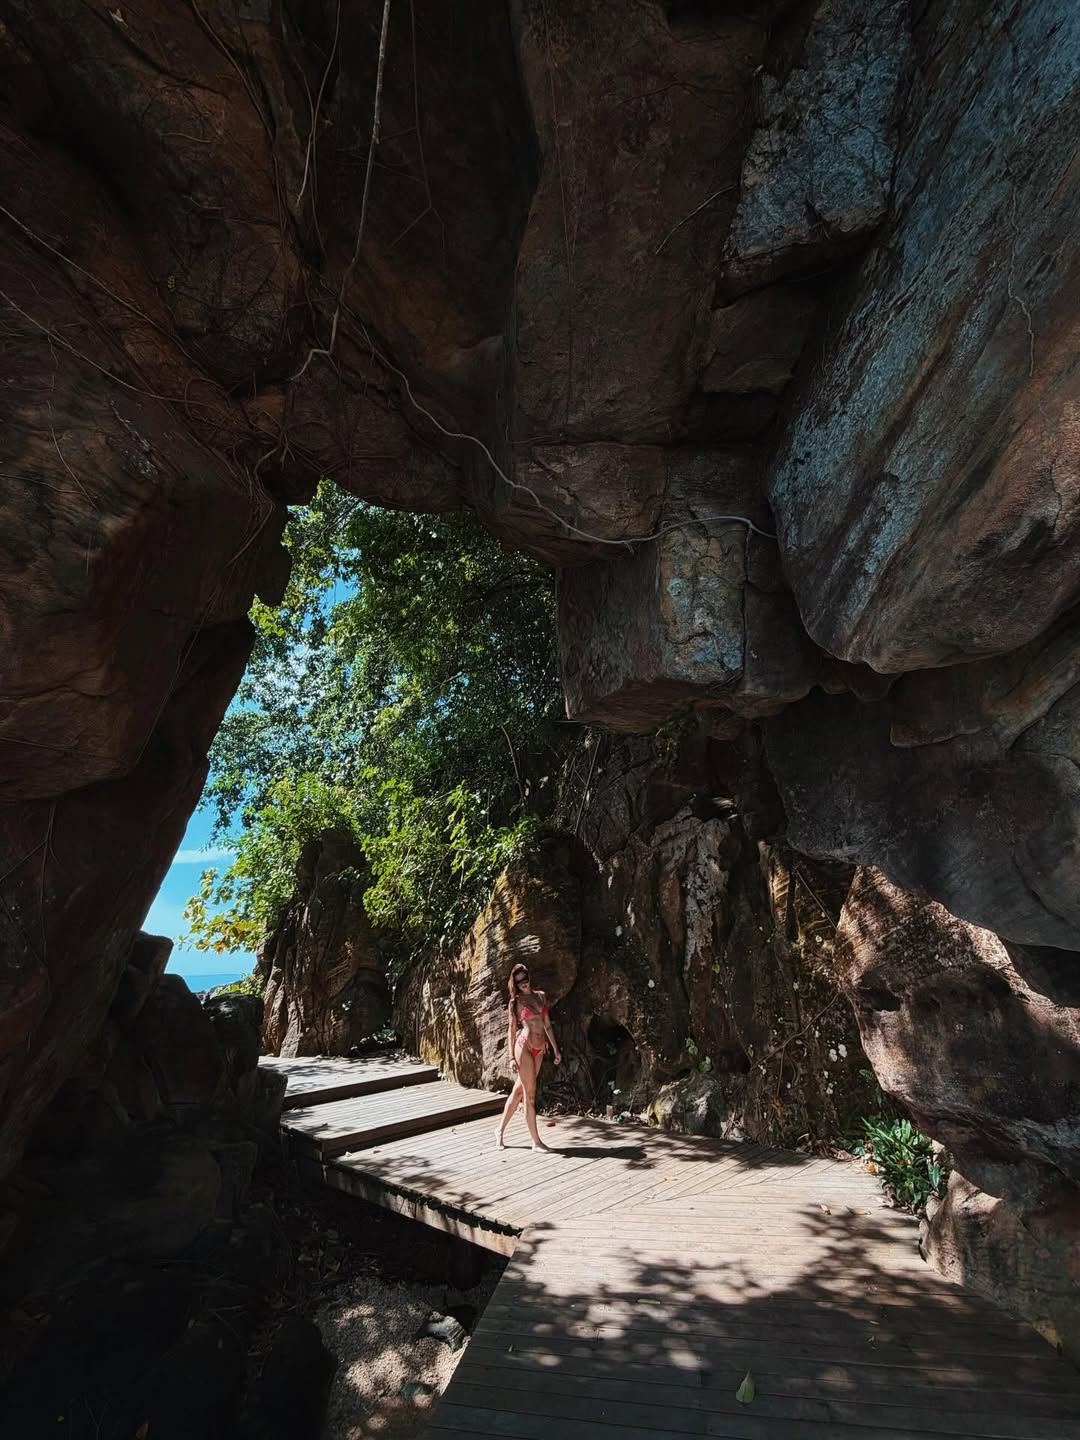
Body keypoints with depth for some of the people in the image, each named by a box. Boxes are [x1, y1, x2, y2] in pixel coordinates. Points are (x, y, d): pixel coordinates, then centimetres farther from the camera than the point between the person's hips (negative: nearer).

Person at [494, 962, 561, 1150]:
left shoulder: (541, 996, 10)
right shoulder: (515, 1002, -3)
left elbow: (547, 1025, 14)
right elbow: (511, 1030, -3)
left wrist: (556, 1049, 13)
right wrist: (511, 1057, -8)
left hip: (539, 1050, 5)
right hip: (524, 1047, -5)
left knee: (518, 1092, 13)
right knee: (530, 1096, 1)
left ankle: (500, 1129, 28)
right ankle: (536, 1141, 11)